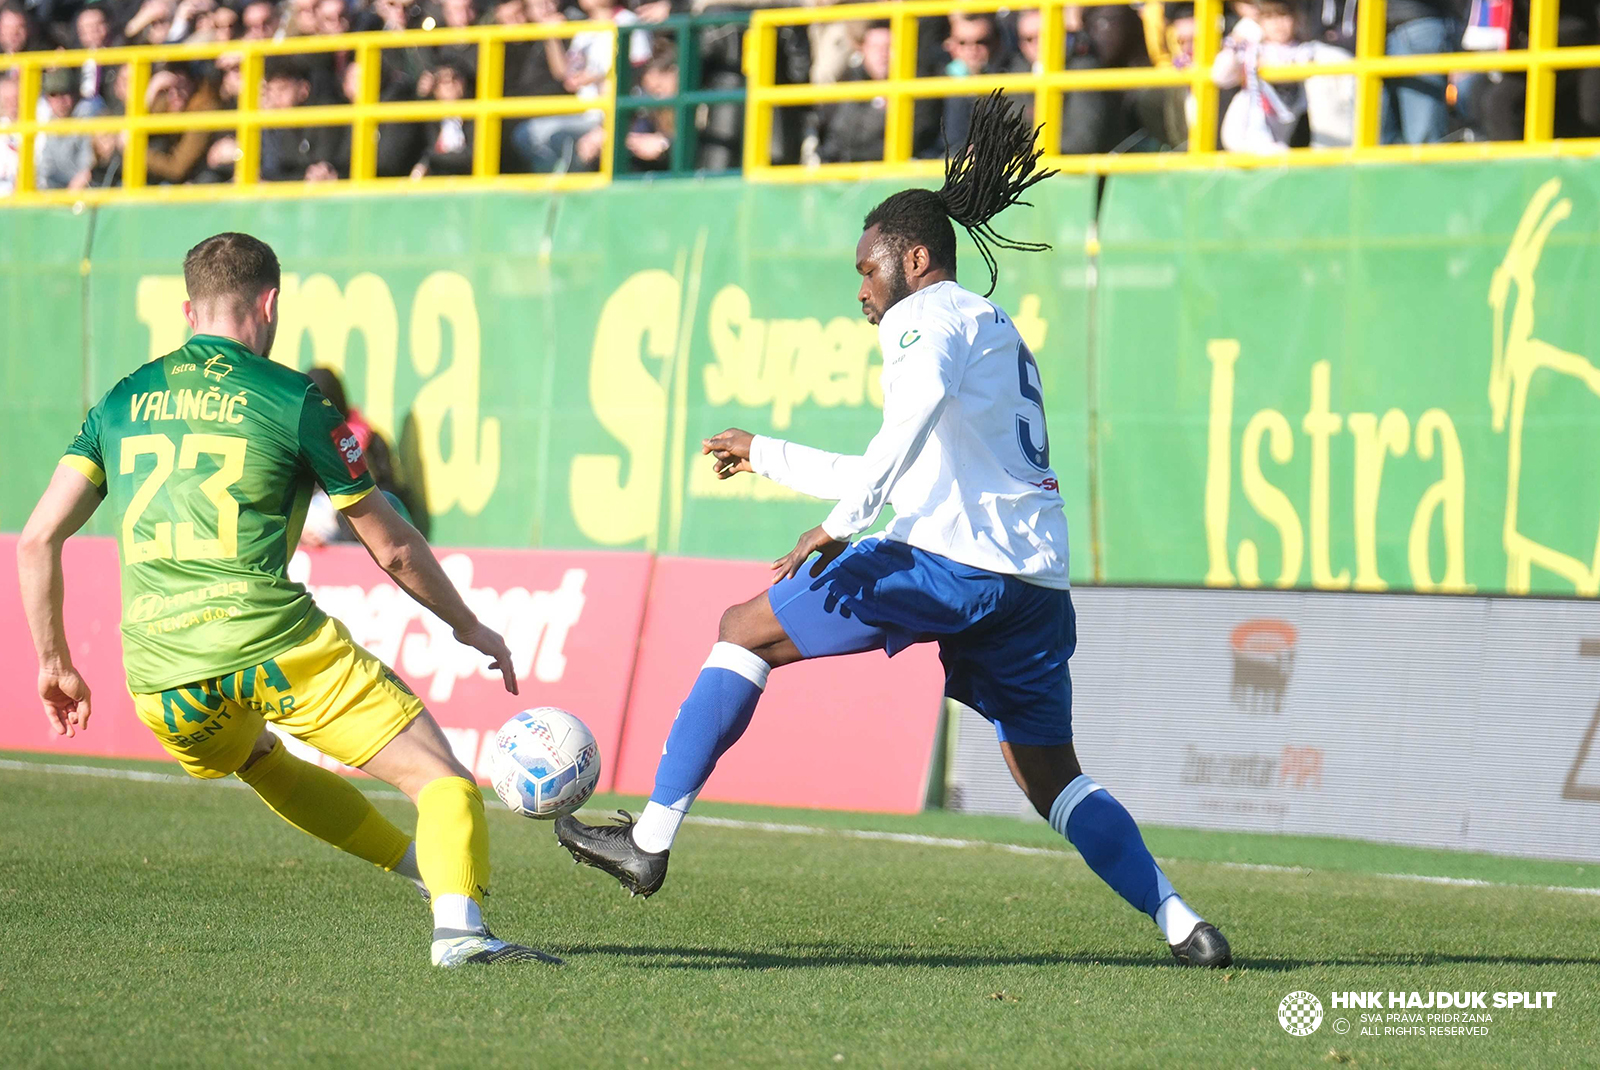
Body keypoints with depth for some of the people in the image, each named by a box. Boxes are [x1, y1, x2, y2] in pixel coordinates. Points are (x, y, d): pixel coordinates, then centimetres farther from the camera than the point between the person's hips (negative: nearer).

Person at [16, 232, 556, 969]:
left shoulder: (121, 403, 15)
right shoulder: (290, 399, 4)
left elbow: (37, 539, 10)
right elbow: (392, 549, 9)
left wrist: (54, 660, 21)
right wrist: (471, 630, 23)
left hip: (160, 679, 5)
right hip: (273, 644, -5)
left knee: (260, 763, 37)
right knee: (443, 782, -1)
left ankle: (418, 863, 40)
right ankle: (457, 925, -25)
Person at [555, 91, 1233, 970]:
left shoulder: (927, 314, 1)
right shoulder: (998, 331, 30)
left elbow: (923, 397, -22)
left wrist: (838, 527, -27)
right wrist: (765, 455, 40)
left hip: (950, 559, -9)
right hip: (1036, 581, 9)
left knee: (745, 629, 3)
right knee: (1053, 779, 17)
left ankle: (651, 839, -1)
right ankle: (1181, 923, 2)